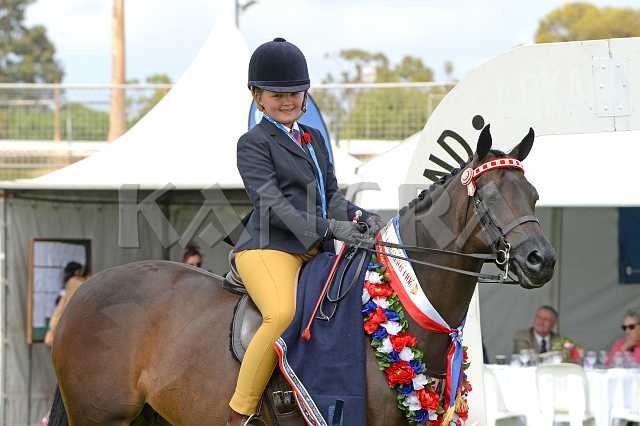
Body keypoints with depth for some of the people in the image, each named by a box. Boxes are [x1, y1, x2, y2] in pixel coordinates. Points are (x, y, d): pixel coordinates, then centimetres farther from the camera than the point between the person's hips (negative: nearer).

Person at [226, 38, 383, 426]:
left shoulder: (314, 139, 23)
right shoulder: (253, 143, -1)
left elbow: (332, 196, 19)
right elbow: (272, 204, -13)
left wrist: (362, 219, -3)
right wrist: (328, 227, -23)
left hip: (314, 249, 8)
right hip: (269, 248, -8)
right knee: (282, 314, -33)